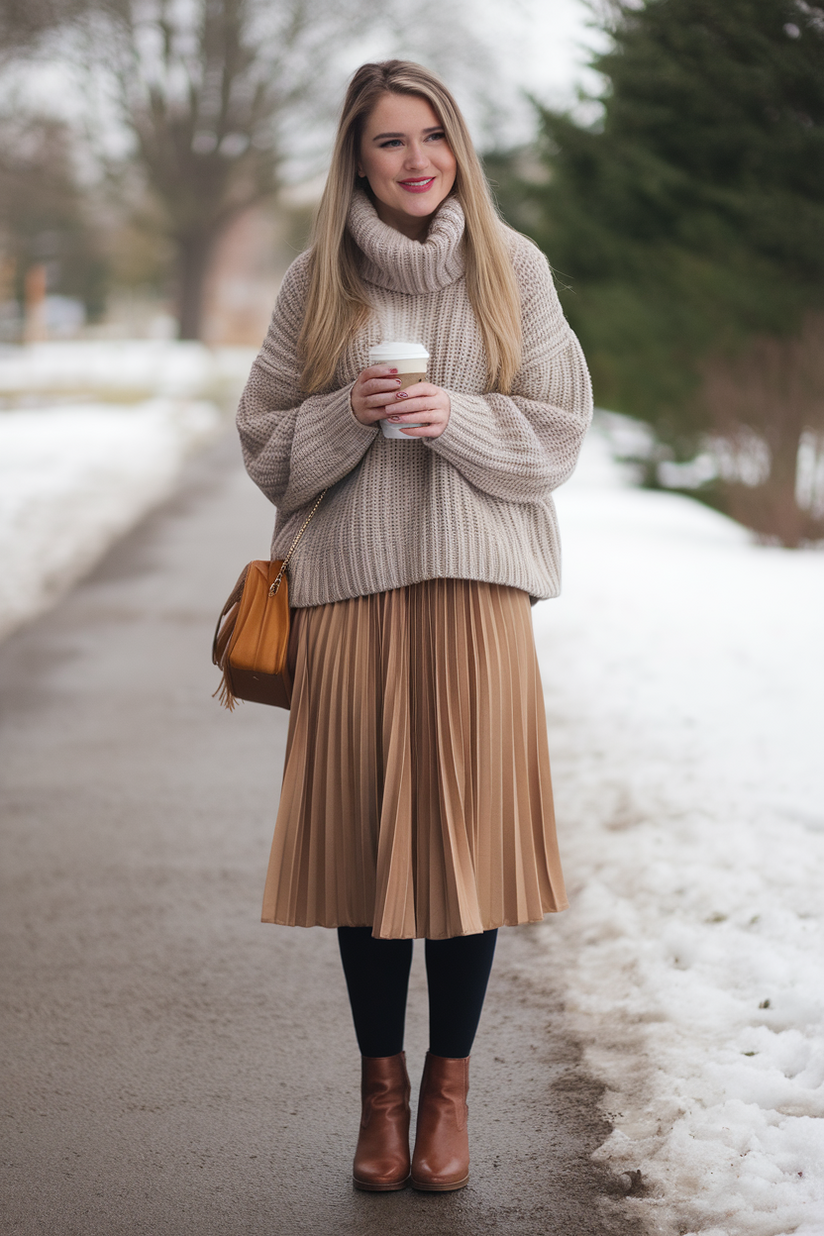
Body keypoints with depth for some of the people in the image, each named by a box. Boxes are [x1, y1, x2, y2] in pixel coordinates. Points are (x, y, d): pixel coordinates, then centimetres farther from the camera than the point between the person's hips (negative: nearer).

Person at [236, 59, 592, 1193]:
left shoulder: (512, 269, 6)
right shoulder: (319, 281, 7)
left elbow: (559, 428, 4)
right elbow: (266, 441, 7)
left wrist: (454, 418, -12)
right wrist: (350, 412, -11)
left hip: (475, 585, 0)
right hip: (350, 585, 1)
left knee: (466, 823, 0)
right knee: (363, 832, 2)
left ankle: (449, 1090, 14)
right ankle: (382, 1087, 17)